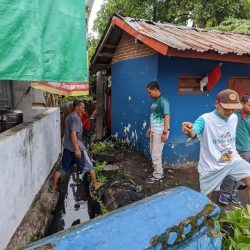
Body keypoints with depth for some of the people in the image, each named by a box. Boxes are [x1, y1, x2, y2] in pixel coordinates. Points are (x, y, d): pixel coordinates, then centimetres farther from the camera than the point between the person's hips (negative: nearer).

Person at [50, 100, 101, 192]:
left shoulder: (69, 117, 11)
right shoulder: (76, 118, -17)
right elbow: (73, 134, -25)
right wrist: (77, 149, -26)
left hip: (67, 148, 8)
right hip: (76, 148, -8)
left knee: (61, 169, 16)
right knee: (89, 166, 9)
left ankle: (53, 188, 22)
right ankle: (96, 184, 21)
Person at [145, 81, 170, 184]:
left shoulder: (163, 101, -16)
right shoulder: (154, 101, 12)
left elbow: (167, 116, -22)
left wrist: (165, 132, -25)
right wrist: (150, 128, 22)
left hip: (159, 132, -9)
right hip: (154, 131, 9)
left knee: (156, 154, -1)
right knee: (153, 153, 16)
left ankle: (158, 176, 15)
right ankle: (158, 172, 30)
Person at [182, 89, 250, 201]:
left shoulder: (234, 118, 0)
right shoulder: (205, 119, -21)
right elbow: (193, 133, -42)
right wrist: (189, 131, -64)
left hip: (232, 160, 4)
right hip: (211, 165, -4)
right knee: (206, 197, 12)